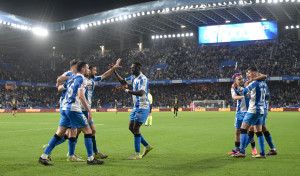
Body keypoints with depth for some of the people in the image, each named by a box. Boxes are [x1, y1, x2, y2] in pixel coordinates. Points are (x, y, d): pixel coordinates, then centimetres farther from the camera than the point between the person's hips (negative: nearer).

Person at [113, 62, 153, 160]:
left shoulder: (143, 79, -18)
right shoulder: (133, 78, 12)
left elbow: (141, 93, -31)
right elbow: (122, 81, 25)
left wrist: (125, 90, -34)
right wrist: (114, 71, 15)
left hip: (142, 107, -10)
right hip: (136, 107, 10)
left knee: (136, 128, -11)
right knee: (131, 127, 10)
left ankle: (137, 154, -4)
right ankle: (147, 146, 22)